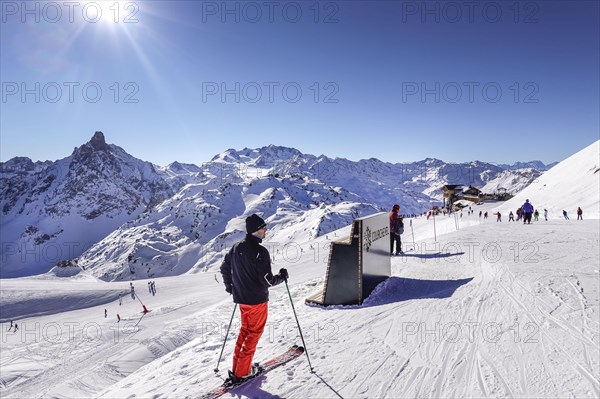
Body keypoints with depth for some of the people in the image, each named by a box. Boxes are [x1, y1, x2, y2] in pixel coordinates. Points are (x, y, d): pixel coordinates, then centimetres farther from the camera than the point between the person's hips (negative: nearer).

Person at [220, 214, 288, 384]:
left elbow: (224, 268, 12)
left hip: (241, 298, 7)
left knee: (245, 329, 21)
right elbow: (267, 280, -22)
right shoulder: (260, 251, -23)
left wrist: (230, 287, 26)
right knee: (254, 332, 9)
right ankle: (242, 371, 16)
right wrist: (282, 277, -4)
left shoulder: (236, 248, 1)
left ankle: (237, 367, 27)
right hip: (257, 299, -7)